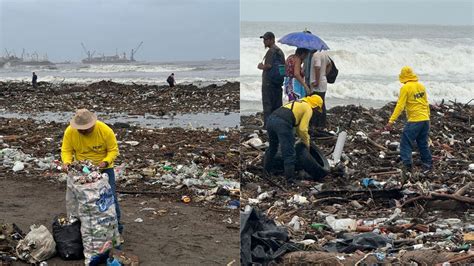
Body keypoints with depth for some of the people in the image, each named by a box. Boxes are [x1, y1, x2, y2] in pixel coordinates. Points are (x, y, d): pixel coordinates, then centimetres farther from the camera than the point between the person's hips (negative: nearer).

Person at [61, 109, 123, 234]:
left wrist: (105, 162, -33)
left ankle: (116, 226, 15)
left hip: (104, 168, -2)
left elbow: (113, 150, -16)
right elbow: (66, 150, -9)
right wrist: (66, 162, -30)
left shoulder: (105, 130, -24)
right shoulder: (70, 132, -18)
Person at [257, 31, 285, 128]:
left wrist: (261, 66, -3)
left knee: (267, 103, -5)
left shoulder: (271, 51, -13)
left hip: (269, 81, -9)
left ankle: (267, 123, -6)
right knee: (277, 103, 12)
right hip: (279, 81, 9)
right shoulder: (280, 50, 15)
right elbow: (283, 66, 19)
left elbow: (269, 65, -23)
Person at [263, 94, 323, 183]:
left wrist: (305, 138, 35)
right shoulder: (308, 109, 8)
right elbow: (302, 129, 1)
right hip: (282, 124, -9)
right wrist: (307, 143, 15)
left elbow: (298, 125, 35)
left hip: (271, 119, 9)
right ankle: (290, 179, -2)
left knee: (272, 147, 28)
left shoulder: (297, 103, 33)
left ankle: (266, 170, 39)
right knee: (289, 154, -2)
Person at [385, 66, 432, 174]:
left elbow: (400, 106, -15)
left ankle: (407, 165, -7)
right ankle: (427, 164, 22)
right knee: (423, 144, 18)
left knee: (406, 143, 0)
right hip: (425, 120, 7)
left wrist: (391, 121, -14)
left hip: (414, 121, -7)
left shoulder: (405, 88, -10)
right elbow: (426, 103, 17)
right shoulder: (421, 86, 10)